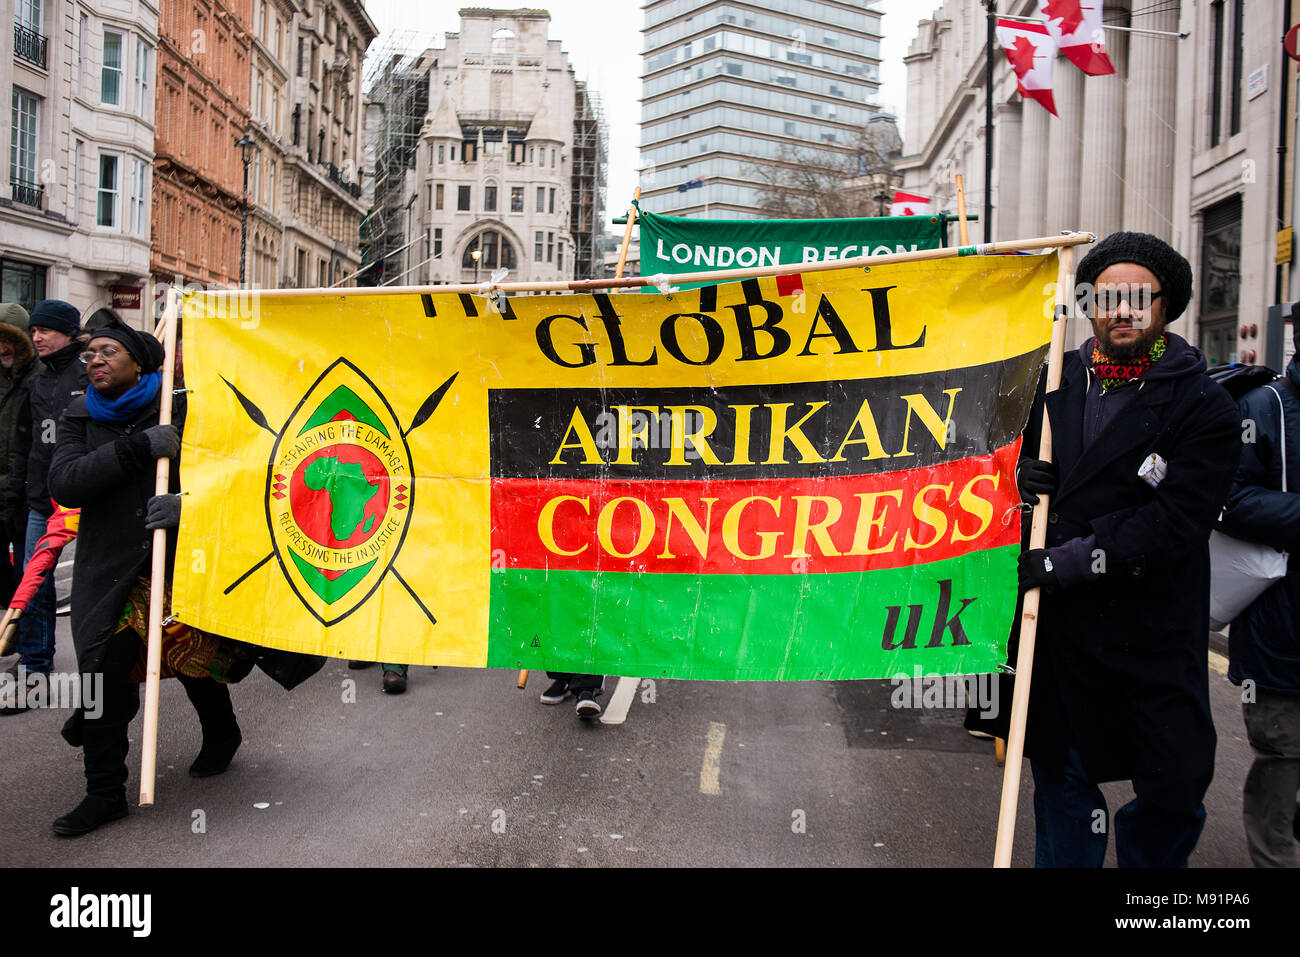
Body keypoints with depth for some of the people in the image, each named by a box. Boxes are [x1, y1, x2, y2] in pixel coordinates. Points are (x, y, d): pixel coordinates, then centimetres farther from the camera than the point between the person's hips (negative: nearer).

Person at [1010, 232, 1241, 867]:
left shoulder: (1204, 408, -7)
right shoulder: (1056, 380, 7)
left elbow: (1173, 523, -17)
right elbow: (1015, 446, 21)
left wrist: (1066, 562, -21)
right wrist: (1020, 472, -3)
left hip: (1152, 639, -3)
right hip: (1055, 623, 3)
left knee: (1175, 791, 4)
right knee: (1061, 780, 15)